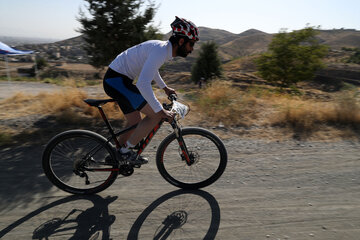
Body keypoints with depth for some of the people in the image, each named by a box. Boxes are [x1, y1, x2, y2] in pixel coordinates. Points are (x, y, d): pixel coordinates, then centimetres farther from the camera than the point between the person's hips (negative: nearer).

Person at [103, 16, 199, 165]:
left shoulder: (164, 48, 9)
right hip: (117, 81, -10)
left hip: (118, 79, 10)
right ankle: (126, 150, 0)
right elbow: (143, 84, -33)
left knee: (135, 122, 16)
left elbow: (151, 69, 29)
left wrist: (165, 88, 31)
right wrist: (161, 111, -29)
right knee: (155, 115, -12)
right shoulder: (160, 51, -22)